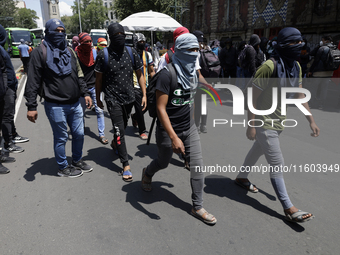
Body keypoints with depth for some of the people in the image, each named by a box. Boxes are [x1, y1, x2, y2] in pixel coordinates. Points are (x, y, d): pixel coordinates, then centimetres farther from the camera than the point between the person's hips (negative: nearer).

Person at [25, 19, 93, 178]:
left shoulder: (69, 51, 13)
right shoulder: (40, 52, -6)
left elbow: (79, 75, 19)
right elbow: (33, 82, -9)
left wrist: (85, 93, 11)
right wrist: (31, 106, -13)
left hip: (74, 104, 6)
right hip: (55, 106, -6)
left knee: (79, 134, 14)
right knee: (61, 138, 6)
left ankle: (77, 161, 35)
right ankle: (63, 167, 25)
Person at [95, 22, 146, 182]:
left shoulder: (131, 53, 0)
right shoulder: (103, 55, -8)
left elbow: (139, 74, 5)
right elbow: (99, 78, 0)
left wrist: (144, 94, 0)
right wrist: (98, 98, 5)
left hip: (129, 97, 4)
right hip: (113, 99, -4)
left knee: (123, 126, 21)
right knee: (119, 130, -7)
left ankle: (114, 143, 52)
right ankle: (126, 166, -1)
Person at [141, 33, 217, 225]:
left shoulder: (193, 72, 2)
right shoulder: (168, 74, -22)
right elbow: (161, 108, -25)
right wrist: (174, 137, -30)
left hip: (189, 128, 6)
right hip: (168, 130, -5)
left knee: (198, 165, 2)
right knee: (163, 163, 18)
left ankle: (198, 207, 19)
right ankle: (147, 173, 54)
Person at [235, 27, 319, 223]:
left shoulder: (296, 66, 3)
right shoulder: (269, 67, -22)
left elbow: (300, 95, 9)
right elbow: (253, 98, -20)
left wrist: (311, 121, 7)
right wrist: (251, 126, -20)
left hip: (279, 122, 8)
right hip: (264, 123, -8)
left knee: (257, 151, 24)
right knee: (278, 165, -3)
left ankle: (242, 178, 46)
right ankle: (289, 209, 8)